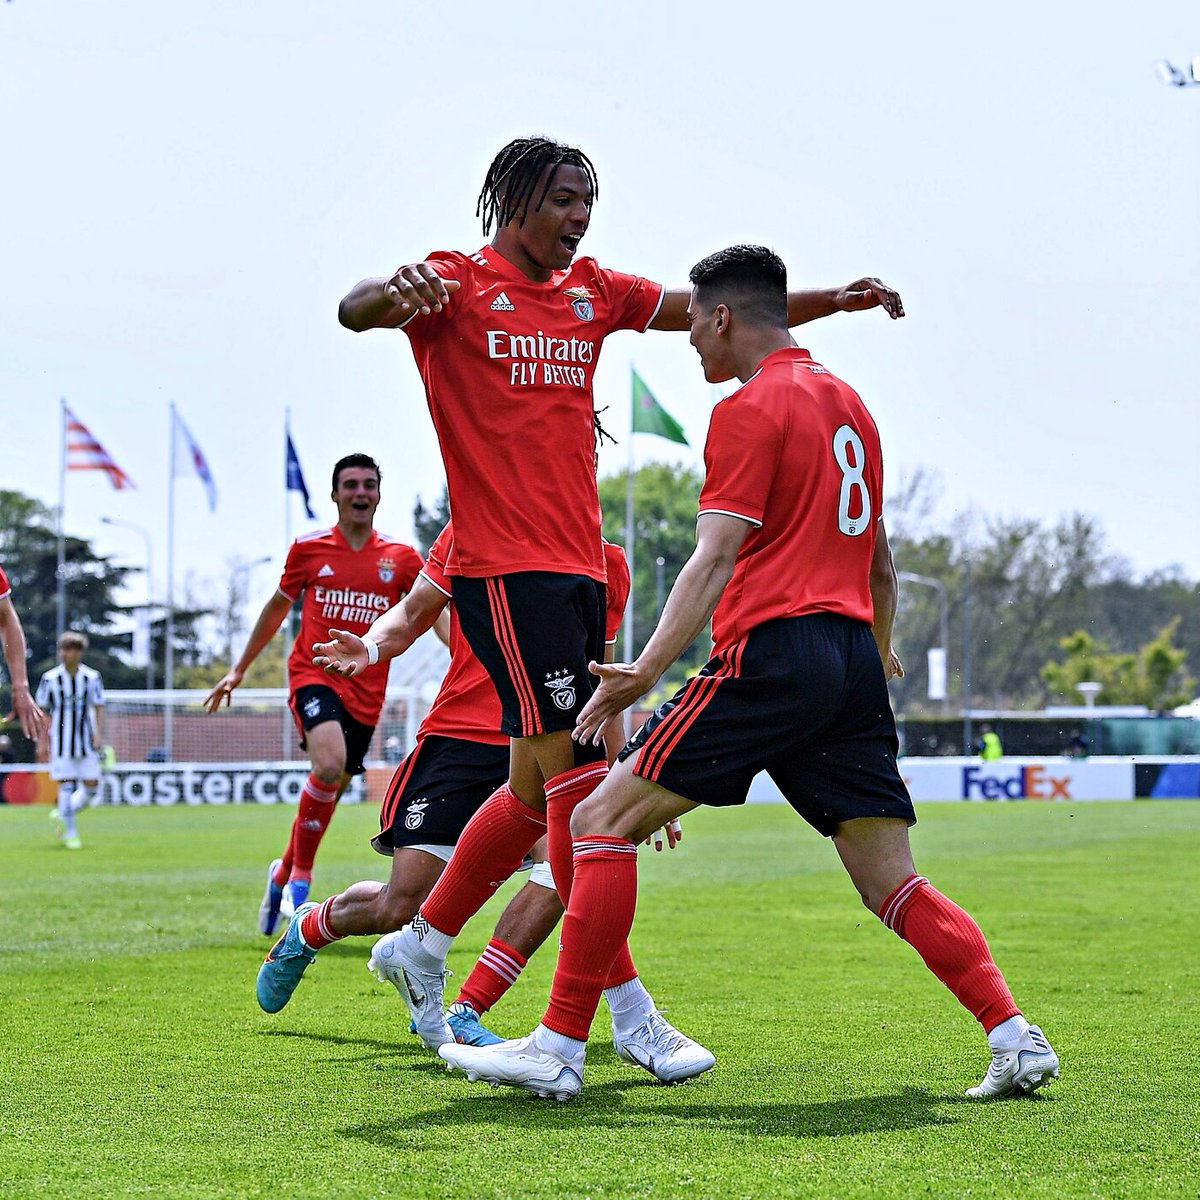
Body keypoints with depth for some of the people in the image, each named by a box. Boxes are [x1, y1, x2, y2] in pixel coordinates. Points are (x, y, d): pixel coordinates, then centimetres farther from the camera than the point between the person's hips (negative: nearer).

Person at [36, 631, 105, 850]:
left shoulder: (92, 677, 1)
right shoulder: (50, 678, -3)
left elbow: (98, 707, 8)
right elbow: (43, 712, 3)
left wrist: (97, 732, -7)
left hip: (85, 742, 2)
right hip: (60, 741, -2)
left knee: (91, 786, -1)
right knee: (66, 786, -7)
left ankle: (61, 814, 22)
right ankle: (70, 833, 3)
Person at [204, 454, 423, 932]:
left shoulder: (400, 558, 5)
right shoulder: (308, 548, 4)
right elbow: (277, 607, 16)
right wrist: (239, 669, 21)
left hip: (365, 690, 2)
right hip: (313, 674, -2)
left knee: (326, 797, 7)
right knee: (330, 764, -29)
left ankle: (282, 875, 32)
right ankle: (300, 878, -13)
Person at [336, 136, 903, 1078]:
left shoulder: (592, 292, 17)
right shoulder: (458, 284, -2)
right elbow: (354, 312, -20)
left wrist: (836, 300, 4)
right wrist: (395, 291, -44)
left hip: (578, 567, 8)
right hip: (504, 569, -8)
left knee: (538, 788, 11)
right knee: (580, 779, -12)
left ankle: (422, 941, 28)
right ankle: (630, 1011, -10)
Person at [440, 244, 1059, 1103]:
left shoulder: (751, 408, -2)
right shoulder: (848, 402, 22)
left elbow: (717, 557, -15)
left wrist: (649, 668, -23)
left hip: (774, 653, -8)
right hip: (853, 662, 8)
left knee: (603, 821, -5)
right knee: (892, 883, 9)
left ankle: (559, 1050, -9)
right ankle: (1017, 1038, -4)